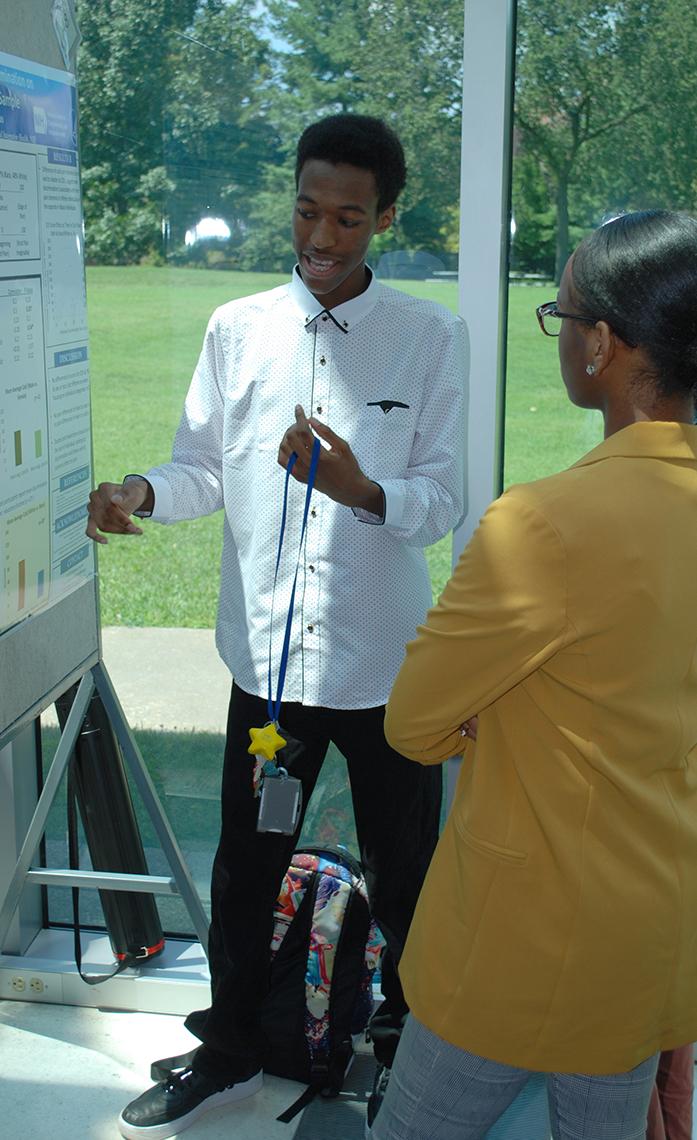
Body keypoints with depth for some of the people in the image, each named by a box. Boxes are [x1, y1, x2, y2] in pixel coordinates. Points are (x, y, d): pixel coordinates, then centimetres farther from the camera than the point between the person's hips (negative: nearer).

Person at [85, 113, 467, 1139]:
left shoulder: (433, 340, -5)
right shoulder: (237, 330, 2)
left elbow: (444, 500, -8)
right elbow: (206, 470, 6)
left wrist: (361, 492, -27)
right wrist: (143, 492, -15)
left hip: (384, 661, -2)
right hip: (268, 654, 2)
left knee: (403, 877, 16)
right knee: (245, 870, 16)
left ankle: (411, 1048, 42)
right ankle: (230, 1052, 39)